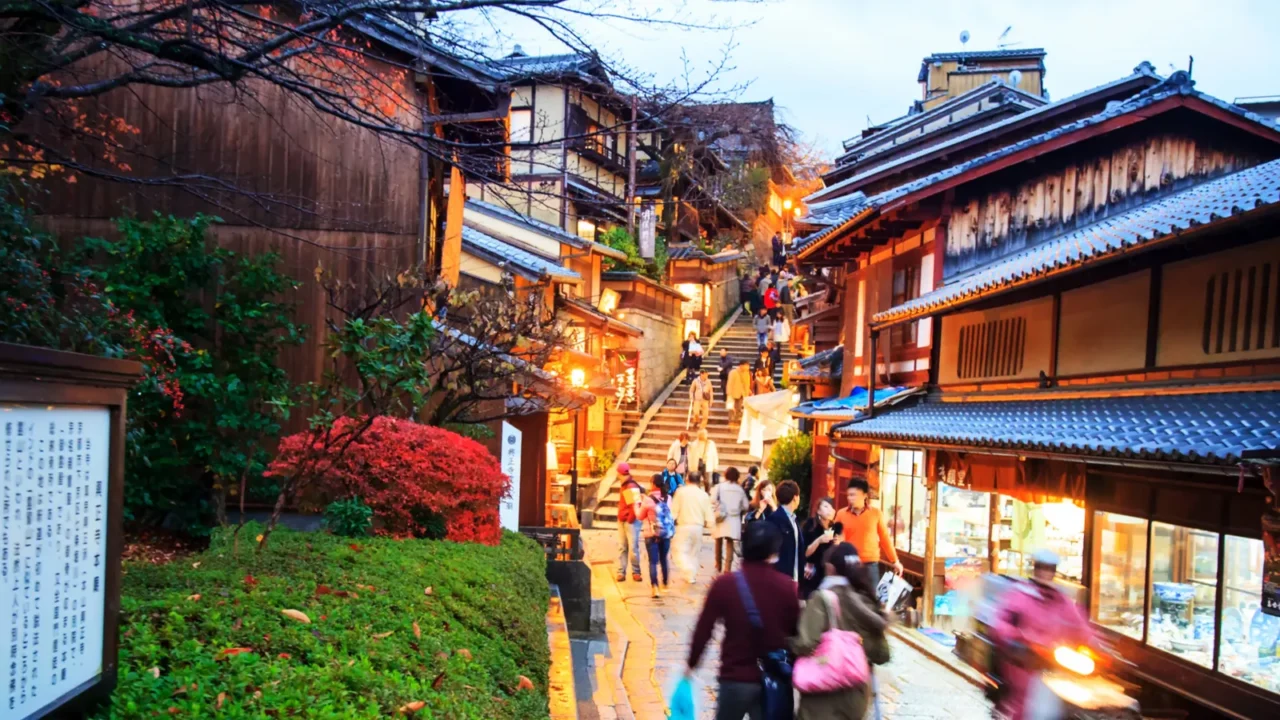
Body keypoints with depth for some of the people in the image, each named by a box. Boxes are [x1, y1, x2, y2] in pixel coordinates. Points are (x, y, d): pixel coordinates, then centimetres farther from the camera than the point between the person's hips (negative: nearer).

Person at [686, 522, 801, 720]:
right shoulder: (786, 586, -6)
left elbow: (703, 629, -6)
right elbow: (795, 633, 1)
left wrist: (692, 663, 9)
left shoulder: (725, 584, -11)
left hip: (736, 677, -1)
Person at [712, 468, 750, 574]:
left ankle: (718, 565, 29)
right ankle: (727, 567, -8)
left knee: (719, 541, 16)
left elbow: (713, 500, -17)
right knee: (730, 543, 2)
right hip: (734, 519, 1)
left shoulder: (719, 486, -2)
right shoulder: (740, 489, 5)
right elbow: (746, 506, 4)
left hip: (721, 517, -1)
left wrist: (718, 509, -1)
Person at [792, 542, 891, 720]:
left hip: (825, 695, -6)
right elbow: (881, 655, 8)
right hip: (858, 693, 6)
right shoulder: (866, 600, 5)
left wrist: (792, 643, -3)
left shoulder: (822, 599, -12)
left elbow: (806, 644, -23)